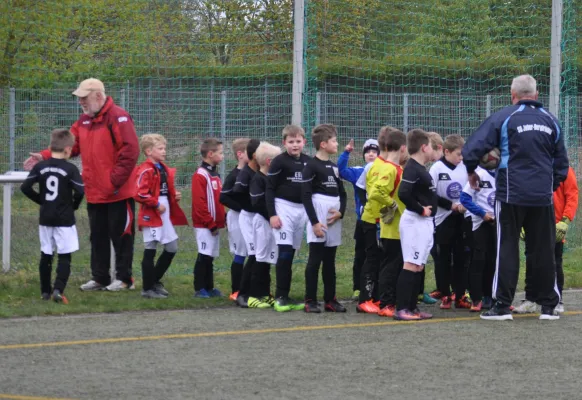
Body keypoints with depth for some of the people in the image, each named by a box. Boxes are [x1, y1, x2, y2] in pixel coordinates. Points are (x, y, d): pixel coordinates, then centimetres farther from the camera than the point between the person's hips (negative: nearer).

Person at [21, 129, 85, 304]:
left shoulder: (40, 167, 0)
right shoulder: (70, 169, -11)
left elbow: (25, 187, -3)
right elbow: (80, 190, -18)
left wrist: (41, 200, 9)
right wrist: (74, 205, 2)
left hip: (45, 218, 4)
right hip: (64, 219, -4)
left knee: (46, 255, 13)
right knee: (64, 257, -1)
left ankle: (45, 291, 16)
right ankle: (58, 290, -16)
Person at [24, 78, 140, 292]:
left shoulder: (118, 117, -15)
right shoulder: (83, 121, 12)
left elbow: (130, 152, -21)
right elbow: (69, 145, 8)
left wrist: (115, 181, -21)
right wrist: (44, 156, -6)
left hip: (118, 194, -8)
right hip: (95, 194, 8)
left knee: (121, 235, 1)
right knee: (98, 237, 13)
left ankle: (124, 278, 10)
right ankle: (100, 278, 21)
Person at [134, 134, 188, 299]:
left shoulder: (165, 170, 13)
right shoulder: (145, 170, -15)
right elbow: (140, 194, -23)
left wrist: (175, 195, 6)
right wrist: (156, 204, -20)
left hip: (165, 215, 9)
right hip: (151, 215, -9)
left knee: (172, 248, 14)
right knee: (150, 251, -1)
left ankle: (155, 280, 27)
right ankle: (147, 289, 7)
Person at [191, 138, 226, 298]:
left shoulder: (215, 175, 16)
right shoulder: (200, 175, -14)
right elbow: (199, 202, -19)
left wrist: (223, 218, 10)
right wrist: (210, 223, -17)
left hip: (214, 224, 9)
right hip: (204, 225, -9)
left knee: (210, 257, 12)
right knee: (204, 256, -6)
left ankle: (209, 287, 17)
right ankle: (199, 289, -2)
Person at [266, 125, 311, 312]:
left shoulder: (309, 162, 8)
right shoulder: (279, 161, -7)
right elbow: (269, 189, -7)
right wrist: (272, 214, -14)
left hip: (302, 210, 5)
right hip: (283, 207, -5)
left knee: (291, 253, 7)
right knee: (284, 252, -12)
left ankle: (285, 296, 10)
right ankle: (280, 297, -10)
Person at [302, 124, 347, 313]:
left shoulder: (334, 167, 14)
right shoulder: (312, 166, -7)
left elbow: (342, 193, 18)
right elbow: (306, 195, -12)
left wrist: (340, 212, -1)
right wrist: (314, 222, -16)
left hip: (334, 220, 7)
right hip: (319, 219, -7)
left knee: (329, 261, 10)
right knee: (315, 260, -6)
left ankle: (330, 299, 13)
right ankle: (310, 300, -4)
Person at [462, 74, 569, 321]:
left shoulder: (504, 118, -5)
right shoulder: (550, 121, 8)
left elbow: (472, 149, -10)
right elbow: (562, 162, 15)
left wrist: (471, 171, 8)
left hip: (512, 195, -3)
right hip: (543, 197, 3)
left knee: (507, 248, 2)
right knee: (543, 250, 9)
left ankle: (502, 306, 0)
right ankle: (548, 306, 12)